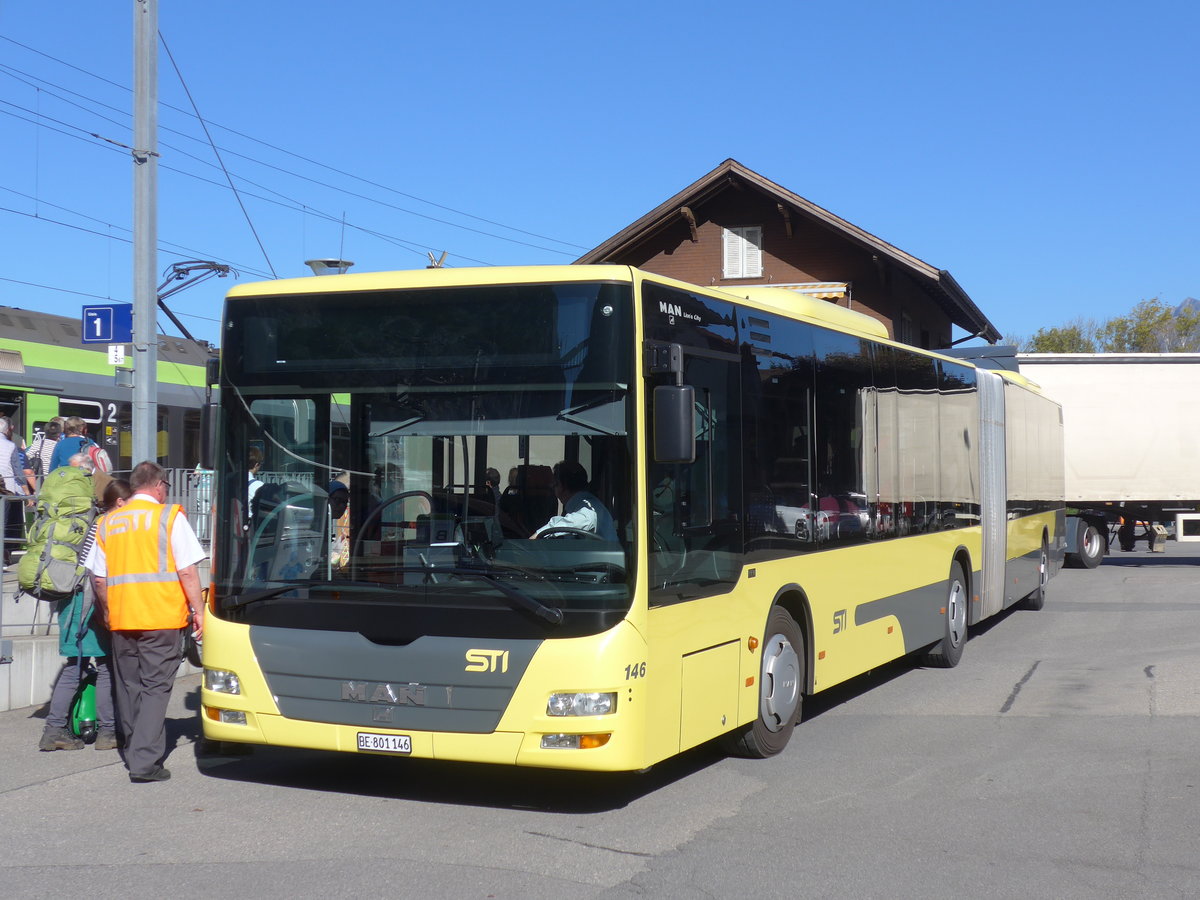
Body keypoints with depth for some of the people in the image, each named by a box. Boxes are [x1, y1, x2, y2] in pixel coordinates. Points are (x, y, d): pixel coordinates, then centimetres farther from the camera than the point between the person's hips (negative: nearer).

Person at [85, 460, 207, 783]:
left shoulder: (108, 522, 11)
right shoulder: (169, 517, -2)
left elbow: (98, 579, 12)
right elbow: (187, 571, -7)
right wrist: (198, 611, 0)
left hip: (121, 620, 4)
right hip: (162, 619, -4)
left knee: (129, 688, 13)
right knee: (156, 688, -3)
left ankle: (135, 754, 20)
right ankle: (145, 761, -11)